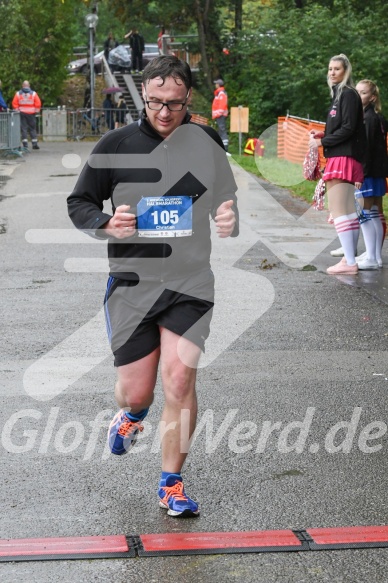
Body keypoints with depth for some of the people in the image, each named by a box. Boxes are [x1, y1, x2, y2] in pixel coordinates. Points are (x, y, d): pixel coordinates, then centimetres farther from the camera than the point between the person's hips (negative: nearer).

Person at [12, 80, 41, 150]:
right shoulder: (33, 93, -2)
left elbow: (14, 103, -4)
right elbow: (38, 103, -7)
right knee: (32, 128, 6)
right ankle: (34, 143, 1)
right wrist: (36, 111, 4)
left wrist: (17, 110, 5)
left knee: (23, 128, 3)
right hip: (31, 113, 0)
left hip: (22, 113, 0)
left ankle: (25, 144, -3)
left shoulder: (18, 94, 0)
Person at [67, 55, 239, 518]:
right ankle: (132, 415, 45)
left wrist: (230, 220, -7)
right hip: (131, 280, 0)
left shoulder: (207, 142, 3)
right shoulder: (116, 144, -2)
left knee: (180, 380, -11)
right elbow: (78, 203, 5)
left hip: (190, 280, 0)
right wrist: (107, 223, -17)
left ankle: (172, 485, 8)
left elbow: (229, 202, 17)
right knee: (135, 391, 4)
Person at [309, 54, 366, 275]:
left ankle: (349, 262, -13)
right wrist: (323, 135, 7)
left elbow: (348, 128, -17)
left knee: (338, 211, -12)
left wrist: (322, 142, -11)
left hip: (343, 158, -10)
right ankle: (351, 257, 17)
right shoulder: (339, 94, 18)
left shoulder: (348, 94, -9)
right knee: (348, 211, 12)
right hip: (343, 158, 10)